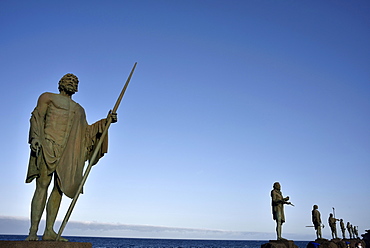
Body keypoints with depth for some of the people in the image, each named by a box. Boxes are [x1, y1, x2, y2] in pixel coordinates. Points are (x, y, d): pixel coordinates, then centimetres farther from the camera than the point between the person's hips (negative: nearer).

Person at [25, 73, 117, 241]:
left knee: (59, 189, -3)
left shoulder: (79, 110, 29)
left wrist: (105, 122, 10)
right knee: (42, 185, -12)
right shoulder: (47, 97, 17)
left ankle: (49, 231, -1)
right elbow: (37, 117, 4)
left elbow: (86, 132, 21)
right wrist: (35, 137, -13)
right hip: (48, 145, -4)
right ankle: (33, 232, -11)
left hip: (68, 152, 5)